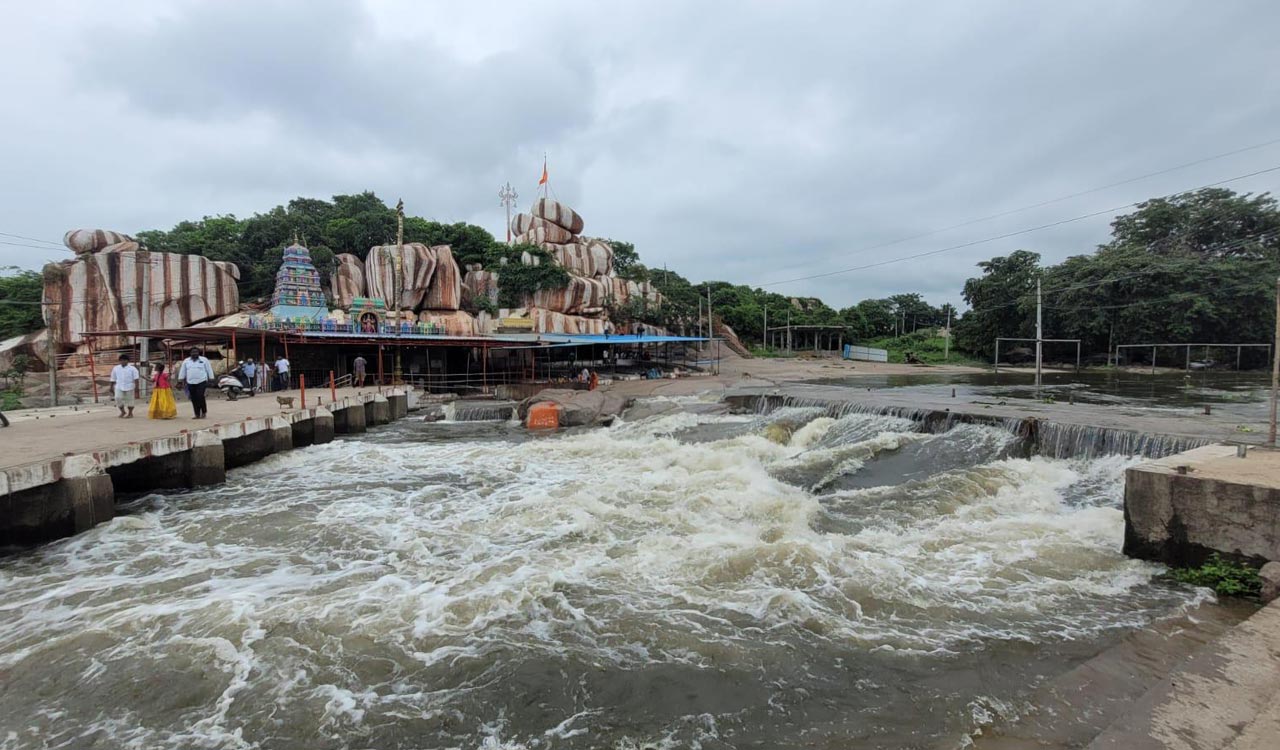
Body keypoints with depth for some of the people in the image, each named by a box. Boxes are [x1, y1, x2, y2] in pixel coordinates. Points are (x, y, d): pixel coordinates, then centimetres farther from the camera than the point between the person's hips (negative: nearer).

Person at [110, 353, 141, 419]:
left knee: (129, 400, 4)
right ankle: (122, 411, 15)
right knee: (118, 398, -7)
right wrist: (112, 386, 17)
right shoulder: (115, 368, 10)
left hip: (129, 387, -3)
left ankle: (130, 413, 16)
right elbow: (113, 379, 18)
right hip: (119, 387, 3)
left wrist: (136, 387, -17)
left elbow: (136, 378, -9)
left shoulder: (132, 368, -2)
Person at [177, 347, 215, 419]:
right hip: (191, 383, 4)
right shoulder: (186, 361, 13)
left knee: (200, 397, -15)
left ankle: (204, 412, -1)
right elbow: (182, 371, 15)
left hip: (201, 382, -4)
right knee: (194, 399, 3)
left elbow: (209, 369, 4)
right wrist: (180, 380, 10)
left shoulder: (204, 360, 5)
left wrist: (211, 379, 0)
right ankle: (197, 415, 8)